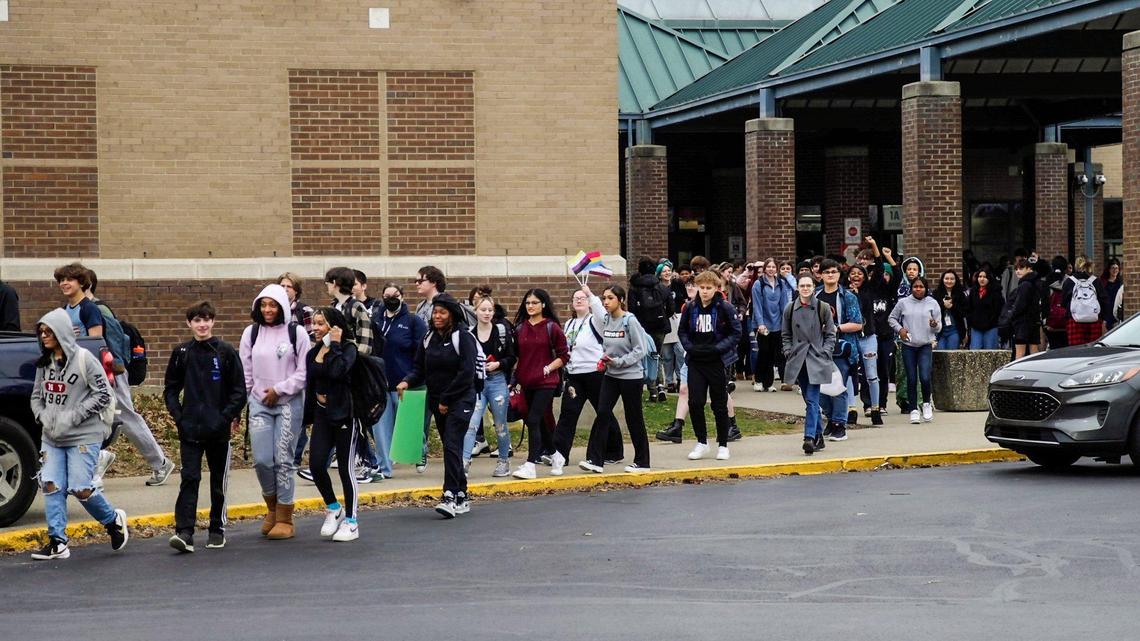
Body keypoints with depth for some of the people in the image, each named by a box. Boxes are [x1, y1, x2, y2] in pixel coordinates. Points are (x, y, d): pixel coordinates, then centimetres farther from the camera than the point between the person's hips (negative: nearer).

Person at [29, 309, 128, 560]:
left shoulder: (84, 359, -10)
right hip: (52, 436, 6)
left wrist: (73, 416, -15)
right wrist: (43, 416, -2)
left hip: (84, 436, -6)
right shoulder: (44, 363, 8)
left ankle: (114, 521, 18)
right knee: (51, 485, -3)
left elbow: (103, 394, -10)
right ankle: (58, 542, 2)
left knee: (80, 487, -8)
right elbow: (37, 395, 18)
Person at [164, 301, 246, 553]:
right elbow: (170, 388, 11)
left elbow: (239, 389, -1)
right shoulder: (181, 353, 4)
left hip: (219, 428, -1)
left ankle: (217, 530, 20)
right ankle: (184, 532, -12)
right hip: (190, 429, 1)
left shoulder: (226, 352, -2)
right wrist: (178, 416, -1)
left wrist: (229, 416, -9)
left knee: (218, 480, 10)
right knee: (189, 478, -7)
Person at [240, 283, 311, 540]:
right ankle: (272, 506, 21)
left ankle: (284, 518, 6)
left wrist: (279, 389, -10)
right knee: (262, 459, -4)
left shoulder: (296, 333, -2)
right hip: (259, 404, 3)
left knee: (283, 459, -3)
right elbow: (245, 373, 11)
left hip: (289, 403, -3)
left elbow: (305, 372, -4)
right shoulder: (251, 333, 7)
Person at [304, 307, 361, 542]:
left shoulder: (348, 348, -9)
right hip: (322, 414, 6)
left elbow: (337, 371, -29)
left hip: (343, 414, -6)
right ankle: (333, 509, 19)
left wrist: (334, 345, -19)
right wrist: (308, 416, 16)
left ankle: (351, 522, 10)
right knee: (316, 464, -4)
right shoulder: (313, 352, 10)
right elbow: (310, 387, 16)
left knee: (345, 468, 0)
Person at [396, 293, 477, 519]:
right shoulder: (428, 340, 11)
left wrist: (446, 400, -13)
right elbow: (419, 369, 11)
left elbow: (466, 373, -14)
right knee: (451, 449, 9)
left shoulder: (463, 338, -8)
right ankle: (462, 498, 16)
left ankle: (450, 497, -23)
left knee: (452, 446, -17)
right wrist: (407, 382, -11)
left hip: (460, 400, -6)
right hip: (437, 402, 6)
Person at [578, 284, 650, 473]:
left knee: (634, 418, 4)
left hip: (631, 376, -5)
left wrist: (618, 361, -18)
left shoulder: (630, 321, -14)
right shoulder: (606, 320, 4)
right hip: (611, 375, 5)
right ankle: (595, 460, -5)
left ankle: (642, 462, 16)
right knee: (603, 414, -5)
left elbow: (640, 350, -15)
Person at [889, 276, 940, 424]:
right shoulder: (903, 303, 2)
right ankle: (913, 409, 12)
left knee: (925, 377, -14)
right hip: (908, 345, 1)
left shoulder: (932, 303, 2)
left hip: (925, 345, -1)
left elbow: (939, 327, 4)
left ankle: (926, 403, 11)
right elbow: (892, 318, 13)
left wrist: (935, 325, -18)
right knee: (911, 379, 2)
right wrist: (899, 329, -3)